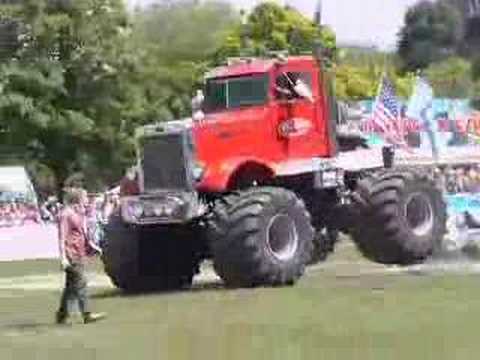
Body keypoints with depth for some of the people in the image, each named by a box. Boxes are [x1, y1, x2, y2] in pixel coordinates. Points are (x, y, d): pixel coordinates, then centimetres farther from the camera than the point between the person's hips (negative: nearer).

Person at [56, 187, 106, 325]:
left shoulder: (79, 213, 16)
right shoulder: (66, 214, -13)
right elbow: (62, 237, -16)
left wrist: (92, 246, 18)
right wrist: (63, 257, -20)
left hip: (80, 254, 10)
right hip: (71, 254, -10)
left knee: (71, 285, 11)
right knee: (80, 283, -9)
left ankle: (62, 315, 17)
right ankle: (87, 314, -8)